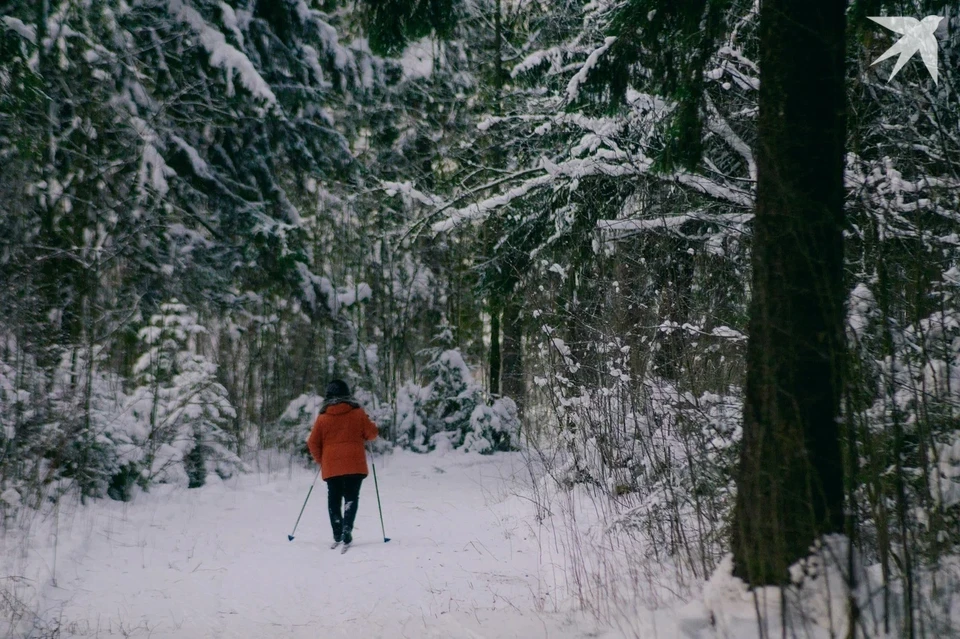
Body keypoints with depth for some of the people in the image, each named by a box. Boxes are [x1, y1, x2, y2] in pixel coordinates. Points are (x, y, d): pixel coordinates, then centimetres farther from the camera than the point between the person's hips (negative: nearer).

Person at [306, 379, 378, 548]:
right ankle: (347, 529, -19)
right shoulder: (357, 413, -1)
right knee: (351, 497, 1)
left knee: (334, 500, 13)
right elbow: (372, 433, 3)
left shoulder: (323, 417, 2)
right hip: (354, 465, -1)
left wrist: (320, 460, 19)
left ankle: (337, 534, 8)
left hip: (331, 467, 1)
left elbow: (313, 443, 4)